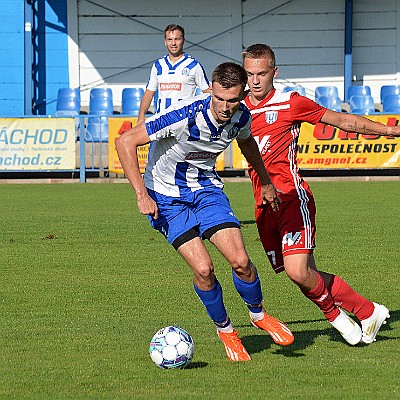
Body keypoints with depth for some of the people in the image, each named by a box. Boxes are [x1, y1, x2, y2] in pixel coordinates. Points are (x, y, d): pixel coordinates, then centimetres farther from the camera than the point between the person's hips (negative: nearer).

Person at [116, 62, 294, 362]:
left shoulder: (241, 116, -12)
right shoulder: (185, 116, -31)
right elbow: (125, 142, -27)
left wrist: (266, 182, 25)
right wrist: (142, 195, -30)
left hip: (206, 187, 4)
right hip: (167, 196, -4)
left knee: (240, 261, -11)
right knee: (203, 268, -17)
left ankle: (259, 315, 18)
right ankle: (225, 330, 9)